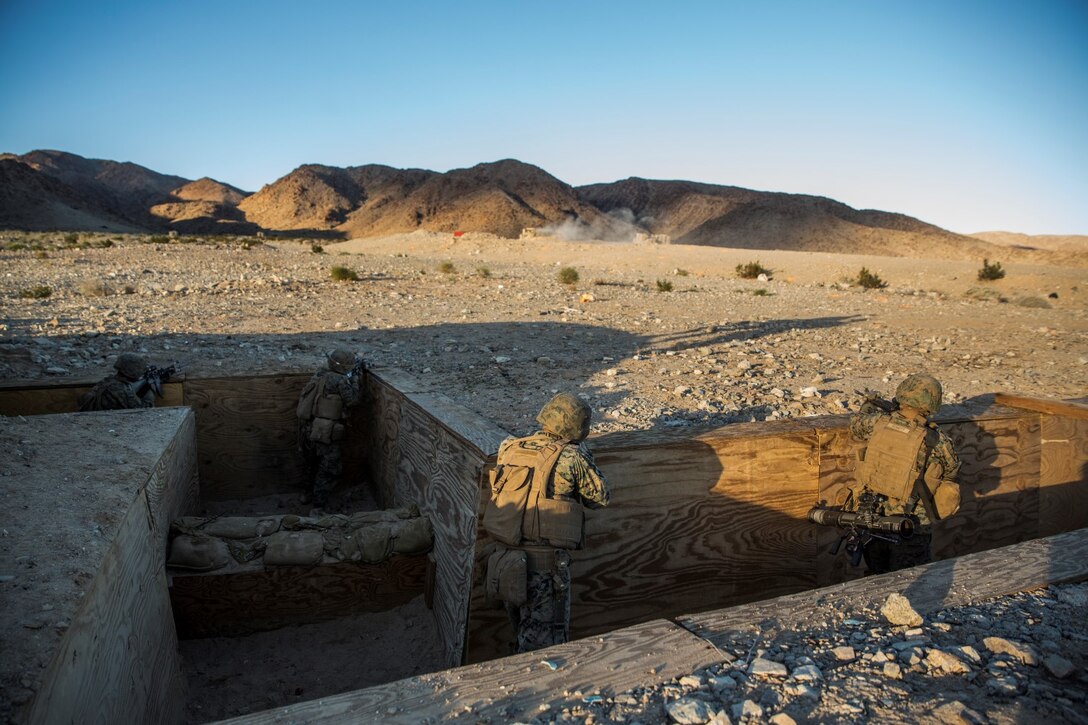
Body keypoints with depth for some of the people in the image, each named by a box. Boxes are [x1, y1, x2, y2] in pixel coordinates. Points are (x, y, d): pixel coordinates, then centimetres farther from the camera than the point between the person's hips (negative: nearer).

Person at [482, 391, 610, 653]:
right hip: (545, 563, -6)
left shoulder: (509, 449, 3)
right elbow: (601, 497, -1)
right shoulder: (570, 457, -12)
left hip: (504, 560, 6)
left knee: (523, 634, 25)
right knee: (543, 647, 8)